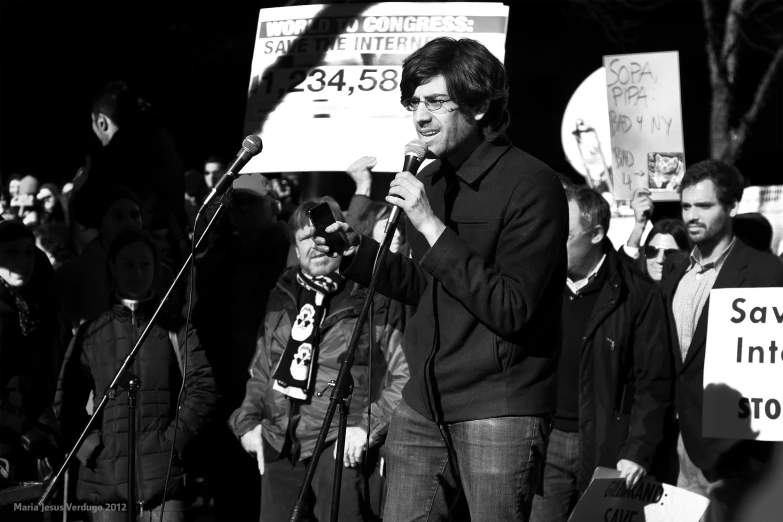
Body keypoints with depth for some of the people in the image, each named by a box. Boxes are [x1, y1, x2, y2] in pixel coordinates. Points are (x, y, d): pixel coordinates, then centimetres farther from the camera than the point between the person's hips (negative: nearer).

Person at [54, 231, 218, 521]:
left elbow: (203, 388, 2)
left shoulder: (175, 330, 11)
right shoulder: (91, 334, 13)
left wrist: (175, 439, -7)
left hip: (164, 474, -1)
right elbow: (65, 399, 15)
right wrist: (86, 445, 1)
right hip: (106, 476, 1)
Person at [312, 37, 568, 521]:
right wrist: (358, 252, 9)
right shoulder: (432, 178, 14)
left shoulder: (531, 184, -11)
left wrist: (433, 228, -20)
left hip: (499, 409, -7)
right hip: (424, 406, 7)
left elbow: (512, 310, -19)